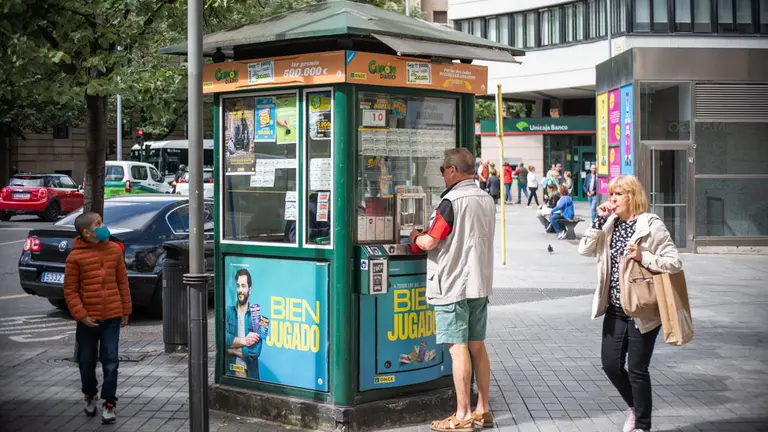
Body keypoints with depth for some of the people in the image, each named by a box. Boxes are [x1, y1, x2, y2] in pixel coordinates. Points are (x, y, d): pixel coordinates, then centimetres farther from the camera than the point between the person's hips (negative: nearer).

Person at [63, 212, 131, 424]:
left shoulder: (114, 250, 1)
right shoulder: (75, 256, -8)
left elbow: (122, 282, 7)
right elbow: (70, 290, -5)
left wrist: (126, 311, 7)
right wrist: (81, 314, -12)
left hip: (112, 316, 1)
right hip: (88, 319, -1)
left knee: (110, 361, 1)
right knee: (87, 361, 12)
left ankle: (109, 403, 10)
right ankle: (90, 396, 35)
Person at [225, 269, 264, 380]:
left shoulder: (256, 315, -4)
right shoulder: (228, 312, 4)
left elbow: (255, 351, -13)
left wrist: (232, 349, -10)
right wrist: (244, 341, -17)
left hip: (249, 374, -2)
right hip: (230, 372, 2)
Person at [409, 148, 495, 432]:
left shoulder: (452, 201, -15)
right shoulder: (487, 200, 11)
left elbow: (430, 242, -15)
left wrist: (415, 238, 7)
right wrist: (429, 235, 21)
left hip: (453, 286, -8)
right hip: (480, 283, 8)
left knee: (458, 349, -4)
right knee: (477, 346, 12)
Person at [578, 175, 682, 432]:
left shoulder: (651, 225, -11)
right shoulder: (610, 225, 8)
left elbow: (675, 263, -14)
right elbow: (585, 250, -1)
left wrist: (643, 257, -25)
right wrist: (600, 221, -7)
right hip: (616, 309, 6)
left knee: (637, 369, 2)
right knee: (610, 364, 7)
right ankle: (635, 407, 34)